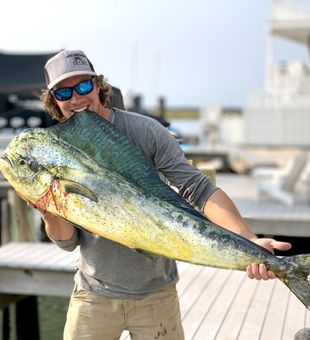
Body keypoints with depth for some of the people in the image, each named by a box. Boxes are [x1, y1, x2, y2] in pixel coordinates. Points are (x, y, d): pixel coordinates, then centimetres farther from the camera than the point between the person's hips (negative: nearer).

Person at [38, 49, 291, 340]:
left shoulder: (144, 131, -11)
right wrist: (49, 212, -22)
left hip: (155, 292, -2)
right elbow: (68, 241, -1)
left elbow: (198, 189, -16)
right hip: (94, 293, 2)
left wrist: (250, 242, -26)